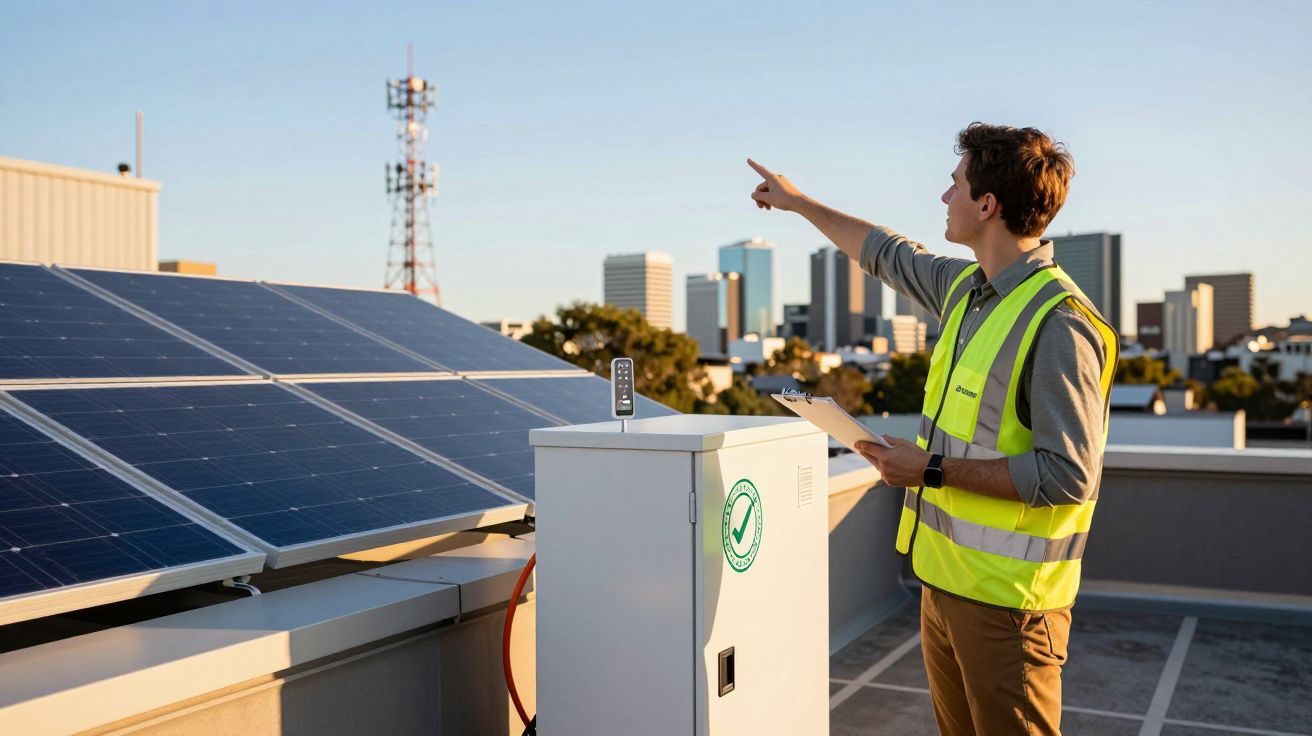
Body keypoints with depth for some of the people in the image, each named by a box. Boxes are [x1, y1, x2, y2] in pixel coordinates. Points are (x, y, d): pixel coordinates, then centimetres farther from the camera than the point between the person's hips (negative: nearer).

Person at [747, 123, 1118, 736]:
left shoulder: (1061, 325, -19)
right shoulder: (966, 286, 7)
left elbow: (1068, 476, -22)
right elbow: (887, 253, 26)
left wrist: (933, 469, -18)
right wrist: (798, 202, 35)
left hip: (1006, 595, -8)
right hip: (944, 579, 8)